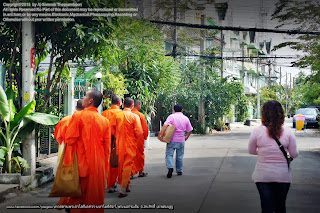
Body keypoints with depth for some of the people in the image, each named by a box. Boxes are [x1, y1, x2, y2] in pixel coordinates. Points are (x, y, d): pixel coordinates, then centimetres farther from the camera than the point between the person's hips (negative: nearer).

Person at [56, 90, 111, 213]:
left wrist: (67, 164, -9)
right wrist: (105, 168, 14)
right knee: (96, 198, 11)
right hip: (98, 165, 4)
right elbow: (107, 147, 7)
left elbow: (70, 141, -10)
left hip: (81, 164, -4)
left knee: (76, 198, 5)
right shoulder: (104, 120, 5)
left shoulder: (78, 116, -6)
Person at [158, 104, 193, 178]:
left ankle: (170, 167, -21)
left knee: (169, 154, 0)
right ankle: (179, 171, 19)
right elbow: (190, 130, 11)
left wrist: (161, 134, -19)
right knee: (179, 156, 15)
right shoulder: (186, 118, 8)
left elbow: (165, 125, -18)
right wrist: (186, 137, 27)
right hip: (181, 140, 3)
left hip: (172, 139, -3)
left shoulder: (171, 116, -4)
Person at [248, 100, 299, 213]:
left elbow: (251, 151, 2)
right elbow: (294, 154, -1)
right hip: (282, 174, 1)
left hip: (263, 175, -1)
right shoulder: (288, 132, -8)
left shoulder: (257, 131, -10)